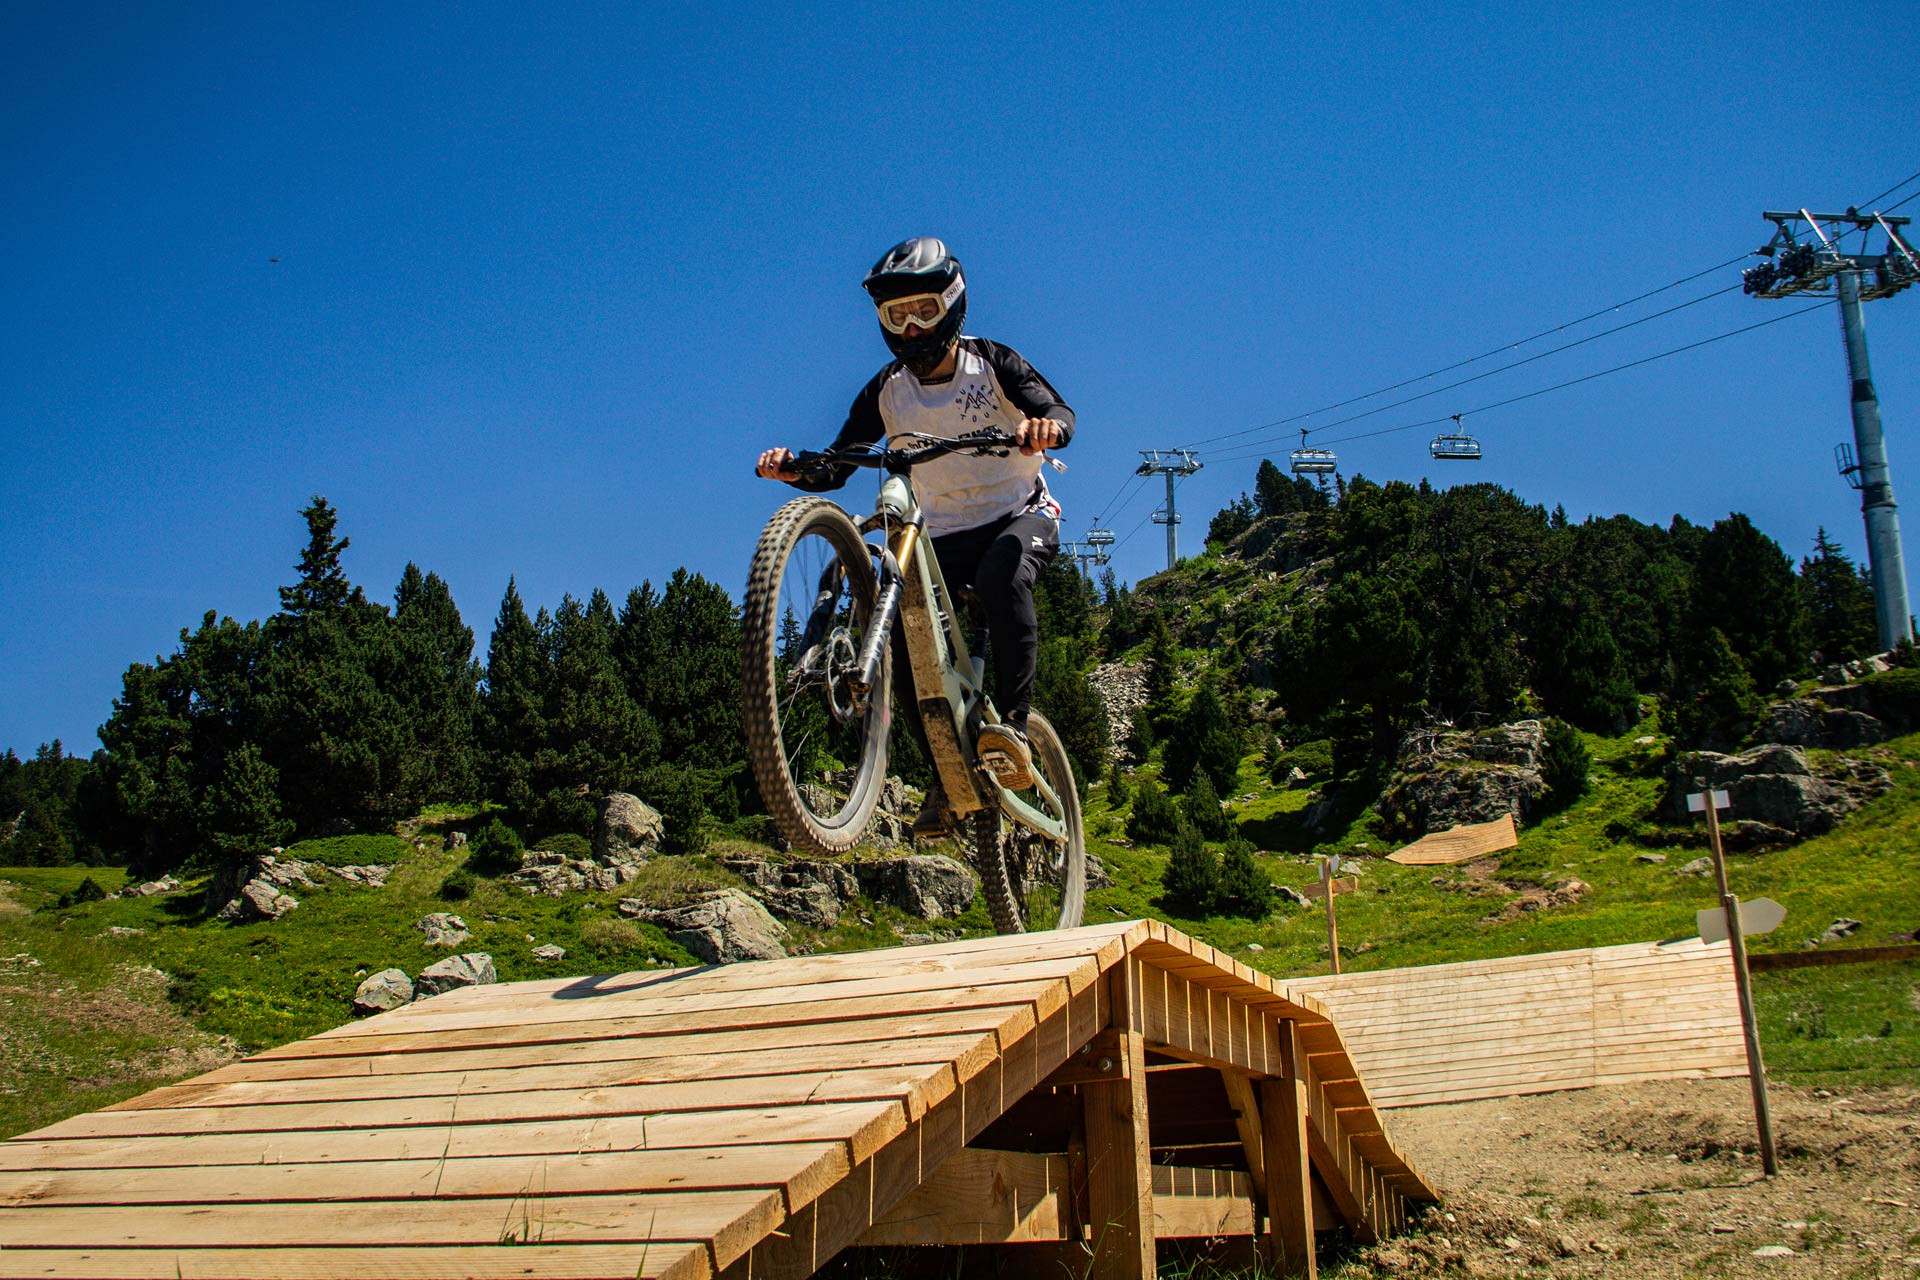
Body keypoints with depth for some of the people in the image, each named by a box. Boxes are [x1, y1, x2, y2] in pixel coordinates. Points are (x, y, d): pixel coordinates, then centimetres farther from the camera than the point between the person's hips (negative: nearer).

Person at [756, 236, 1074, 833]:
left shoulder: (991, 362, -9)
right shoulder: (886, 390, -2)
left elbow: (1059, 412, -25)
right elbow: (834, 468, -6)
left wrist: (1045, 424, -49)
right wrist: (791, 467, -28)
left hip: (1021, 516, -3)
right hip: (946, 534, 3)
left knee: (1000, 573, -38)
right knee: (905, 632, -20)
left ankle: (1013, 723, -35)